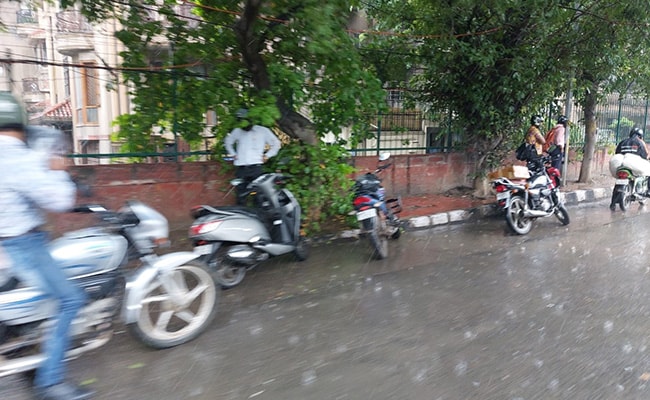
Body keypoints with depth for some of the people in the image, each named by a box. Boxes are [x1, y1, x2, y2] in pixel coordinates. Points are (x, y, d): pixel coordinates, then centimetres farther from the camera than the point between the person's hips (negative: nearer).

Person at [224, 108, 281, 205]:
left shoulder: (263, 131, 3)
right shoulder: (237, 131, 12)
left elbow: (276, 143, 10)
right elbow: (228, 141, 30)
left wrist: (267, 155, 3)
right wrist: (233, 154, 18)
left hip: (256, 167, -3)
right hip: (241, 167, 3)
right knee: (241, 195, 6)